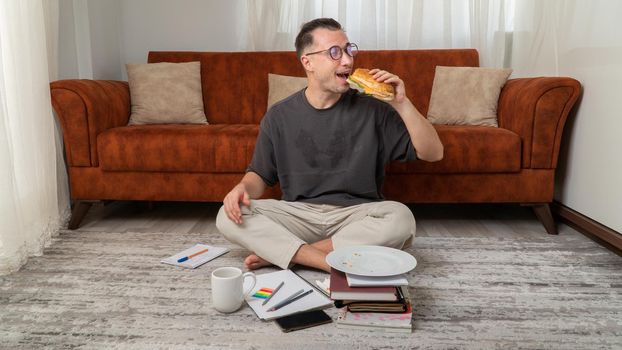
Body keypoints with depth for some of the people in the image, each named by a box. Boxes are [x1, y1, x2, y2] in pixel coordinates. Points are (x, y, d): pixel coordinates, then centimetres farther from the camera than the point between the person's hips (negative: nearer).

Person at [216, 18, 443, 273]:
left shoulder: (372, 109, -2)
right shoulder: (278, 116, 1)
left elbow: (433, 153, -4)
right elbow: (260, 174, 9)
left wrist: (402, 104, -16)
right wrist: (243, 188, -15)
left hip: (357, 214, 0)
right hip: (297, 214, 1)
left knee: (401, 218, -31)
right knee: (228, 217, -21)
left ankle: (277, 252, -20)